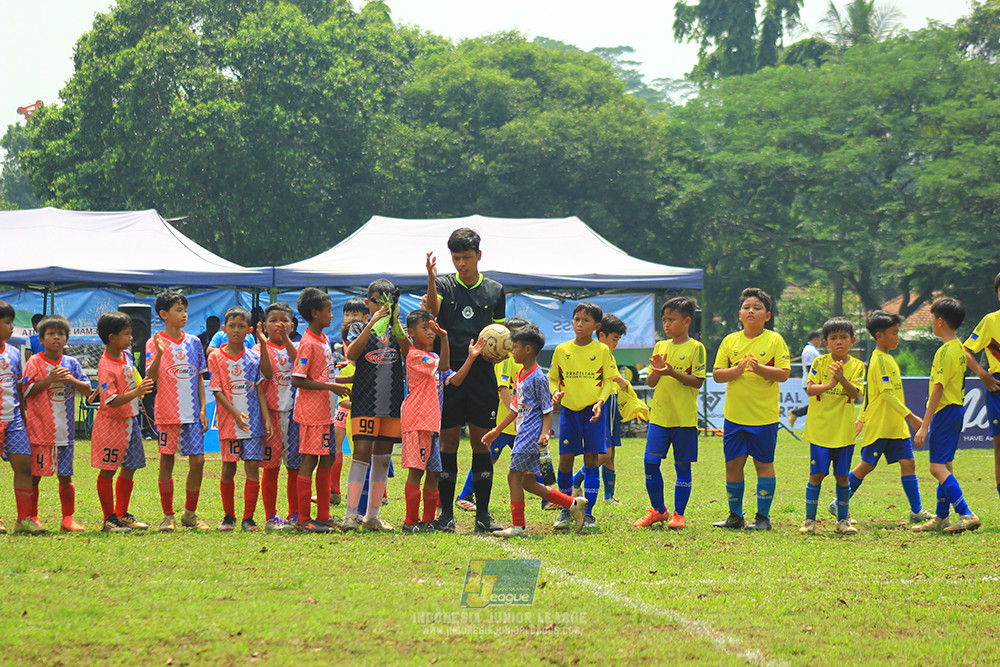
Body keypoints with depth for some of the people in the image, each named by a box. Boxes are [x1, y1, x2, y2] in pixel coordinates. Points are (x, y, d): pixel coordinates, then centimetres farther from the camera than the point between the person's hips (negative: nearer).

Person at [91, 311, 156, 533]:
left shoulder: (126, 354, 2)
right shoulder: (106, 367, -22)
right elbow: (112, 401, -28)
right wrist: (135, 392, -36)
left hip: (130, 421, 8)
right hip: (111, 423, -8)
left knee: (129, 469, 13)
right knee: (107, 472, 2)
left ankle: (122, 514, 24)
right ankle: (109, 518, 8)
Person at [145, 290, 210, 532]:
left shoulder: (193, 342, 10)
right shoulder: (155, 343, -2)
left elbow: (199, 378, 14)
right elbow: (150, 377, -12)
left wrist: (203, 409, 7)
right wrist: (159, 354, -28)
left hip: (192, 412, 4)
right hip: (167, 412, -4)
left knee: (197, 460, -1)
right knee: (167, 460, 1)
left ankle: (190, 514, 12)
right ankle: (168, 516, 9)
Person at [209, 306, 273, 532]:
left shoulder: (254, 358, 5)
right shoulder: (216, 357, 1)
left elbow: (260, 390, 3)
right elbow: (217, 391, -4)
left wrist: (267, 418, -6)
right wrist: (235, 413, -16)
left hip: (253, 419, 1)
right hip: (228, 420, -1)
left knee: (252, 467, -5)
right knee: (228, 468, 3)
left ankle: (248, 517, 0)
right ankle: (228, 515, 18)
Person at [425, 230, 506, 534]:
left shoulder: (495, 290, 11)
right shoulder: (444, 285, 4)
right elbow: (433, 310, -17)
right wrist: (431, 280, -33)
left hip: (481, 373, 2)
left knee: (481, 442, 2)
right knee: (448, 442, 0)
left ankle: (483, 513, 6)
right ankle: (446, 513, 5)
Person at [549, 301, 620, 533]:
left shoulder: (602, 351, 0)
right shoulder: (561, 350, 5)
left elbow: (609, 380, 2)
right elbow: (553, 379, 12)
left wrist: (601, 401, -13)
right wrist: (555, 392, -9)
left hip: (593, 411, -1)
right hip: (569, 410, 2)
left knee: (591, 460, -3)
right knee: (565, 461, -2)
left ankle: (588, 513, 3)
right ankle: (565, 511, 13)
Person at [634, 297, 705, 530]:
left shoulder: (695, 348, -3)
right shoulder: (660, 346, 12)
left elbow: (697, 381, -9)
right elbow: (650, 382, 13)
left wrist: (672, 372, -19)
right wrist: (656, 371, -8)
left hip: (684, 417, -4)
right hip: (659, 415, 4)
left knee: (682, 466, 2)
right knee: (650, 461, -3)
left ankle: (679, 514, 11)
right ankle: (658, 510, 11)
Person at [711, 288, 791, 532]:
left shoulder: (774, 340, -1)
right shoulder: (730, 341, 7)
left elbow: (784, 374, -7)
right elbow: (717, 374, 3)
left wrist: (760, 368, -22)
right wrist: (737, 370, -15)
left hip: (764, 415, -3)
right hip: (734, 414, 3)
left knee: (764, 463, 2)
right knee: (733, 464, 6)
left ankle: (763, 516, 9)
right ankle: (735, 516, 16)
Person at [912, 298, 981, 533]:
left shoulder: (945, 351, -16)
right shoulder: (960, 348, 12)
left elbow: (938, 388, -19)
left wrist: (925, 425, -19)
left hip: (945, 410, -10)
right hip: (958, 408, 10)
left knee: (938, 467, -12)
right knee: (945, 466, 15)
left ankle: (966, 515, -20)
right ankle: (941, 518, 21)